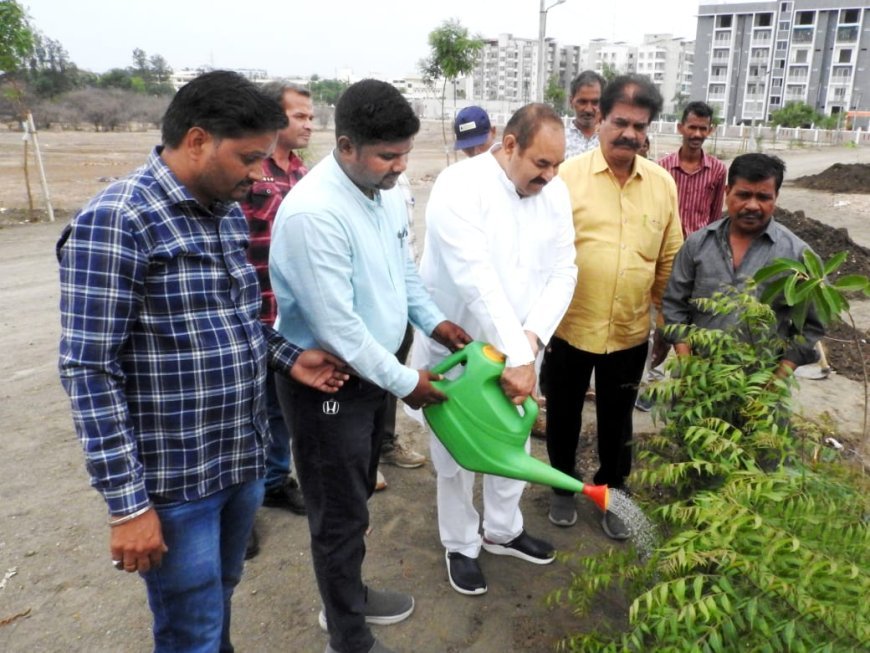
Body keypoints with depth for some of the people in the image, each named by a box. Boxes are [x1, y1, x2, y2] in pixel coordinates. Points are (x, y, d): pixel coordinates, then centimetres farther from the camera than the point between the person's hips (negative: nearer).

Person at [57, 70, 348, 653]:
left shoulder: (230, 214, 7)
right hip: (176, 480, -7)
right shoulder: (115, 221, -18)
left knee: (220, 599, 25)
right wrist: (127, 503, -18)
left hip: (245, 459, 7)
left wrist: (288, 358, 2)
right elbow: (90, 371, -19)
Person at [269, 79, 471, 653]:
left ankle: (348, 596, 48)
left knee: (356, 501, 24)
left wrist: (433, 320, 5)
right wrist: (405, 382, -17)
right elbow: (337, 326, -26)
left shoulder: (387, 190, -1)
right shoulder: (312, 213, -28)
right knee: (341, 516, 9)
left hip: (371, 371, 8)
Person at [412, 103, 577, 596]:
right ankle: (460, 545, 34)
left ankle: (502, 530, 43)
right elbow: (478, 280, -30)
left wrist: (530, 338, -20)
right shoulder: (460, 185, -22)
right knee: (458, 457, 11)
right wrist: (515, 356, -34)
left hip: (521, 348, 5)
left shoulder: (555, 190, -3)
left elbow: (563, 273, -5)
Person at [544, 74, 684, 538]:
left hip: (630, 333, 2)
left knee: (617, 420, 19)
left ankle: (612, 493, 41)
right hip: (568, 327, -2)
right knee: (563, 414, 17)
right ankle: (563, 488, 41)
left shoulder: (662, 183, 1)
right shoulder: (568, 175, -9)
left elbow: (669, 261, 7)